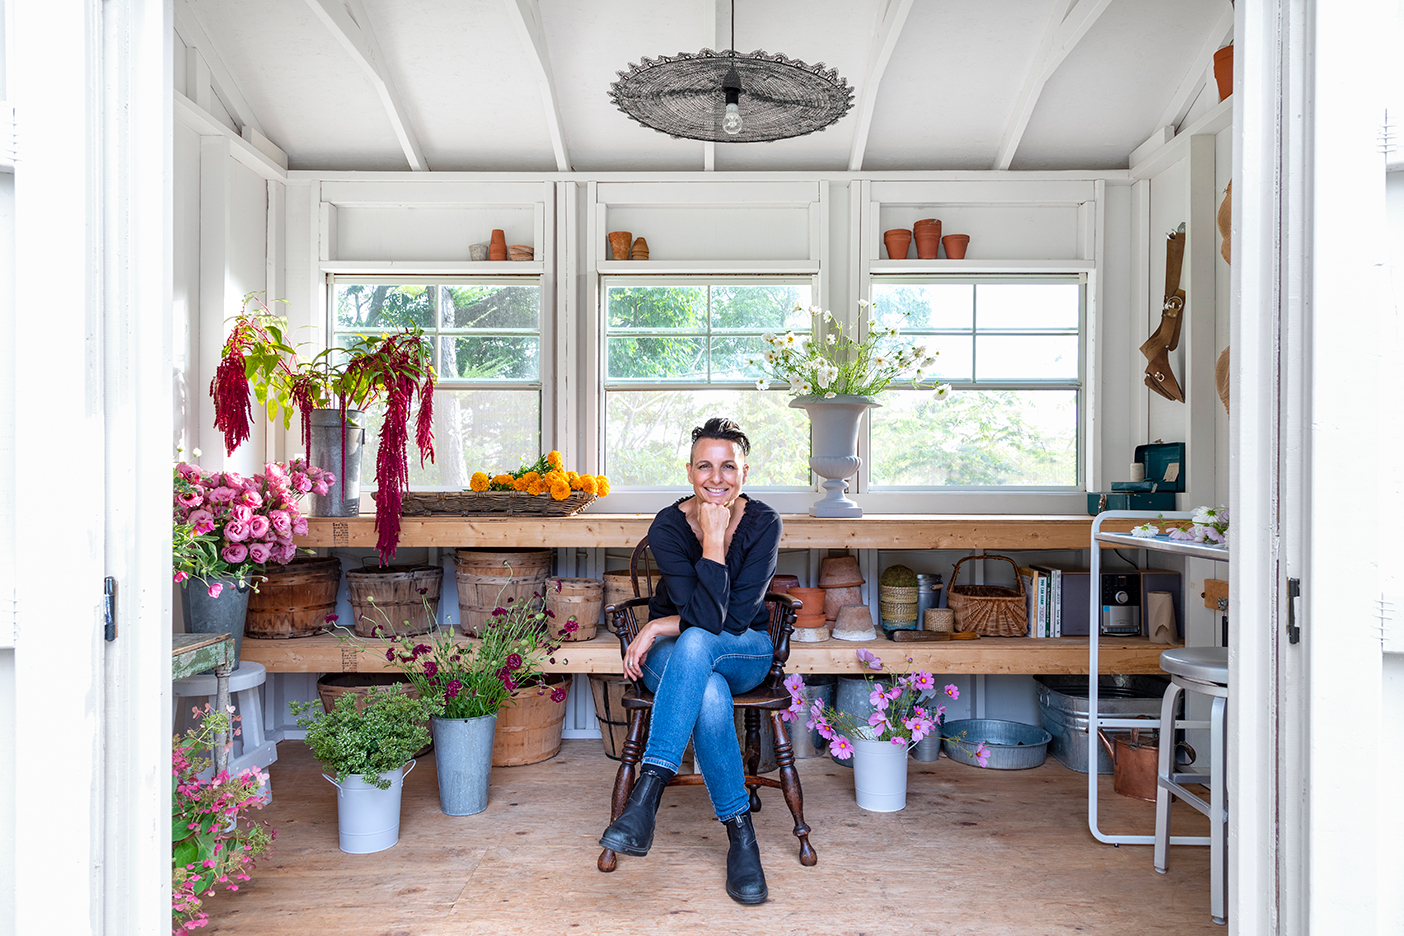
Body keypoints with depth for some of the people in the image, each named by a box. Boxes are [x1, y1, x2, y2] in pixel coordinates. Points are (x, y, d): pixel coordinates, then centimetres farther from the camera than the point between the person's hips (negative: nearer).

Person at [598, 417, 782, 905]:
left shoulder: (763, 523, -12)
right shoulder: (668, 526, -14)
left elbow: (735, 618, -17)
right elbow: (704, 614, -23)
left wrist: (659, 627, -19)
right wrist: (712, 541, -27)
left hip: (745, 653, 0)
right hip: (677, 657, 0)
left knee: (695, 644, -37)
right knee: (709, 696, -37)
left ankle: (648, 791, -39)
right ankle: (740, 833, -26)